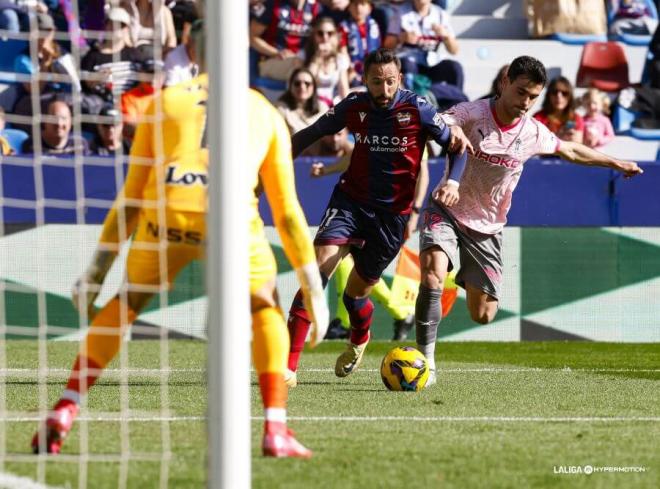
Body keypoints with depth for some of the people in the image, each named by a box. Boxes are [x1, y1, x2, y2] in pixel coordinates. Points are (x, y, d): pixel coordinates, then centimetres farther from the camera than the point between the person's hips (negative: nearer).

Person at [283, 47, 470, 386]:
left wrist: (454, 181, -19)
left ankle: (359, 340, 48)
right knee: (318, 271, -20)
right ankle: (288, 366, -22)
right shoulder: (354, 107, -5)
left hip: (392, 213, -1)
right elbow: (311, 134, 10)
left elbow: (457, 145, -1)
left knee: (355, 293, 9)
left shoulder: (417, 109, -12)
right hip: (350, 201, 1)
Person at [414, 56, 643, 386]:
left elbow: (571, 151, 16)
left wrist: (616, 163, 25)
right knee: (433, 274, -31)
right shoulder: (472, 114, -17)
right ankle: (426, 360, -23)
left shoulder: (533, 133, -4)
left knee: (483, 315, 2)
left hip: (487, 228, 4)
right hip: (447, 212, -4)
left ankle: (469, 281, 38)